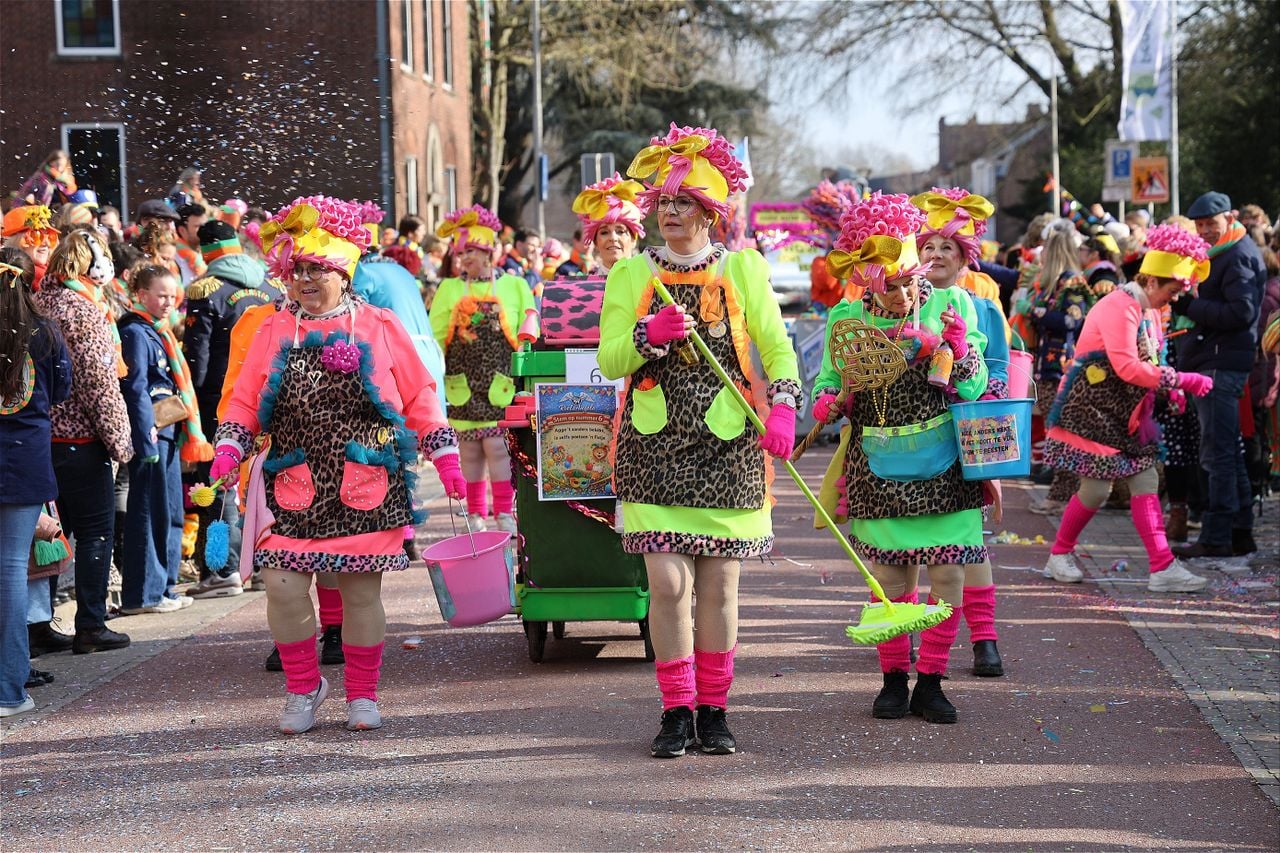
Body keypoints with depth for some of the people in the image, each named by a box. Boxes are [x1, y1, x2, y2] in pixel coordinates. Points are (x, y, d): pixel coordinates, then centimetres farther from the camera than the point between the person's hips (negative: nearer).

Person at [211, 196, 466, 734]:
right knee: (283, 588, -7)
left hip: (365, 487, -1)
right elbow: (245, 401, 11)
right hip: (293, 487, 1)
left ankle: (363, 695, 19)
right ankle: (302, 689, 14)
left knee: (361, 590, 3)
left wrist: (445, 457, 2)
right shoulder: (275, 332, 11)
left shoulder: (379, 327, 6)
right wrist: (228, 448, -5)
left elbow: (418, 398, 8)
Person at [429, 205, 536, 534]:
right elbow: (435, 338, 8)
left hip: (501, 383, -2)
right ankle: (475, 515, 12)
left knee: (497, 445, -7)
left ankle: (505, 515, 1)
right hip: (463, 383, 2)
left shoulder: (514, 286, 6)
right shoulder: (450, 289, 9)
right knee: (470, 449, 4)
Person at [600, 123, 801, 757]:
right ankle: (676, 711, 5)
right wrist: (649, 335, -16)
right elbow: (608, 359, 3)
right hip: (655, 445, 0)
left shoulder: (742, 269, 6)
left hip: (727, 446, 0)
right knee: (667, 582, -6)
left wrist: (782, 408, -11)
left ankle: (713, 711, 14)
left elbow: (777, 347, 5)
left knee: (718, 585, 3)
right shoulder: (632, 275, 8)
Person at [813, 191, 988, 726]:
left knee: (948, 576, -2)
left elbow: (973, 390, -1)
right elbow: (829, 378, 12)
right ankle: (893, 680, 18)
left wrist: (955, 354, -21)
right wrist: (827, 403, -10)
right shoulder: (847, 321, 0)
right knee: (890, 580, 4)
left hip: (942, 465, 0)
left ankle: (930, 682, 9)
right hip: (879, 469, 0)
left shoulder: (952, 305, -1)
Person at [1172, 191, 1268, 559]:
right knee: (1228, 451, 13)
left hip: (1221, 364, -11)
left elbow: (1240, 312, -20)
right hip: (1211, 362, 11)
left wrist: (1190, 307, -18)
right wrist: (1187, 306, 7)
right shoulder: (1219, 254, 21)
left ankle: (1217, 536, -8)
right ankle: (1240, 532, 19)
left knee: (1218, 452, -9)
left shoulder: (1239, 256, -10)